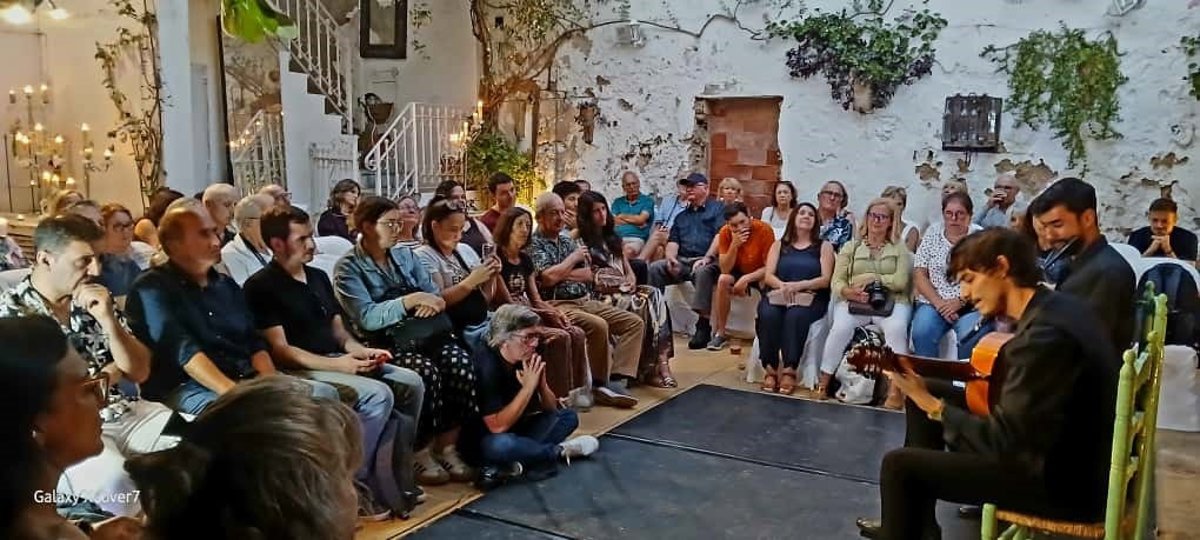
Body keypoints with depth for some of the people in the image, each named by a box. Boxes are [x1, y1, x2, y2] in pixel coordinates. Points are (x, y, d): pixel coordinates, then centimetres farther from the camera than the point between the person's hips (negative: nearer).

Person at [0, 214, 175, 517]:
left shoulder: (97, 300, 10)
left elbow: (139, 372, 7)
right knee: (116, 479, -36)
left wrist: (108, 320, -9)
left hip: (129, 412, 6)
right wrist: (111, 374, 0)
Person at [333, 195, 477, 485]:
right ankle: (421, 453, -17)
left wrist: (431, 303, -13)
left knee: (459, 362, -25)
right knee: (426, 371, -33)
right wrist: (412, 300, -18)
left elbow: (435, 295, 11)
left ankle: (448, 447, -16)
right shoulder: (348, 268, -2)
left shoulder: (405, 255, 16)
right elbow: (366, 317, -15)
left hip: (423, 333, 5)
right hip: (384, 342, -5)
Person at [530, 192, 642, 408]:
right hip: (558, 305, -8)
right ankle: (600, 384, -15)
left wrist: (561, 274, -5)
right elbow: (548, 278, -19)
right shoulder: (534, 244, -3)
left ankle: (615, 379, -18)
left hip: (585, 301, 8)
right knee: (598, 325, -33)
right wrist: (573, 258, -4)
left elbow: (589, 275, 11)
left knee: (634, 322, -6)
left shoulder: (567, 240, 19)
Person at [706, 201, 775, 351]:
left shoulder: (764, 229, -24)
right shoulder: (725, 233, -15)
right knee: (723, 280, -27)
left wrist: (746, 279, -32)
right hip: (739, 272, 2)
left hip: (760, 273, -2)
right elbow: (725, 269, -16)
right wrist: (734, 244, -30)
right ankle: (720, 333, -14)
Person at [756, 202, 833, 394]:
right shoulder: (779, 245, 18)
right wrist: (783, 285, -16)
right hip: (779, 295, 2)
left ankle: (789, 370, -32)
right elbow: (768, 276, 6)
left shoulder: (824, 246, 13)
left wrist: (799, 285, -17)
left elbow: (825, 280, 0)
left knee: (796, 315, -36)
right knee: (768, 314, -33)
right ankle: (770, 369, -27)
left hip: (810, 298, -1)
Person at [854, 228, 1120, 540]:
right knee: (928, 391, 14)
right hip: (1062, 444, 10)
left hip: (1065, 481, -10)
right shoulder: (1053, 305, 2)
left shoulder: (1044, 335, -27)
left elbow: (1002, 443, -26)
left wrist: (933, 406, -15)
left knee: (900, 464, -11)